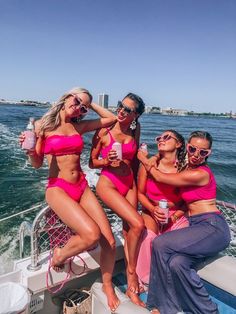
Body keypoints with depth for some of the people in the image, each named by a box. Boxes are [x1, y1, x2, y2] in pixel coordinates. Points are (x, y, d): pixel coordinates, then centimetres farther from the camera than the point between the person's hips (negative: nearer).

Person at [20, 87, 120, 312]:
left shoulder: (79, 126, 9)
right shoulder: (42, 125, -2)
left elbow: (111, 118, 14)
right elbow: (37, 164, -1)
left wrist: (91, 104, 13)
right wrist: (30, 151, -21)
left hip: (82, 187, 5)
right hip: (57, 188, -4)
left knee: (109, 241, -5)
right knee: (92, 235, -25)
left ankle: (108, 286, 23)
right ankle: (59, 256, 9)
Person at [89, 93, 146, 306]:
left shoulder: (135, 132, 5)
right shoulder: (104, 131, -7)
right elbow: (92, 162, -2)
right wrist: (107, 161, -21)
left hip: (129, 183, 5)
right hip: (108, 184, -4)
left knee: (129, 229, 2)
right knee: (137, 224, -17)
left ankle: (131, 286, 16)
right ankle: (132, 272, 9)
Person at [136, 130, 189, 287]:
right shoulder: (148, 164, -9)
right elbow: (140, 193, 0)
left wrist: (175, 216, -12)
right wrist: (153, 209, -14)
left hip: (177, 214, 1)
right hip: (151, 212, 0)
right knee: (148, 236, -29)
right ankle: (146, 278, -3)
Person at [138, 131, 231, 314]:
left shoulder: (200, 174, -16)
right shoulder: (188, 169, 12)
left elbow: (160, 177, -8)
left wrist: (143, 159, 5)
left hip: (213, 227, -8)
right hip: (197, 226, 8)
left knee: (161, 244, -19)